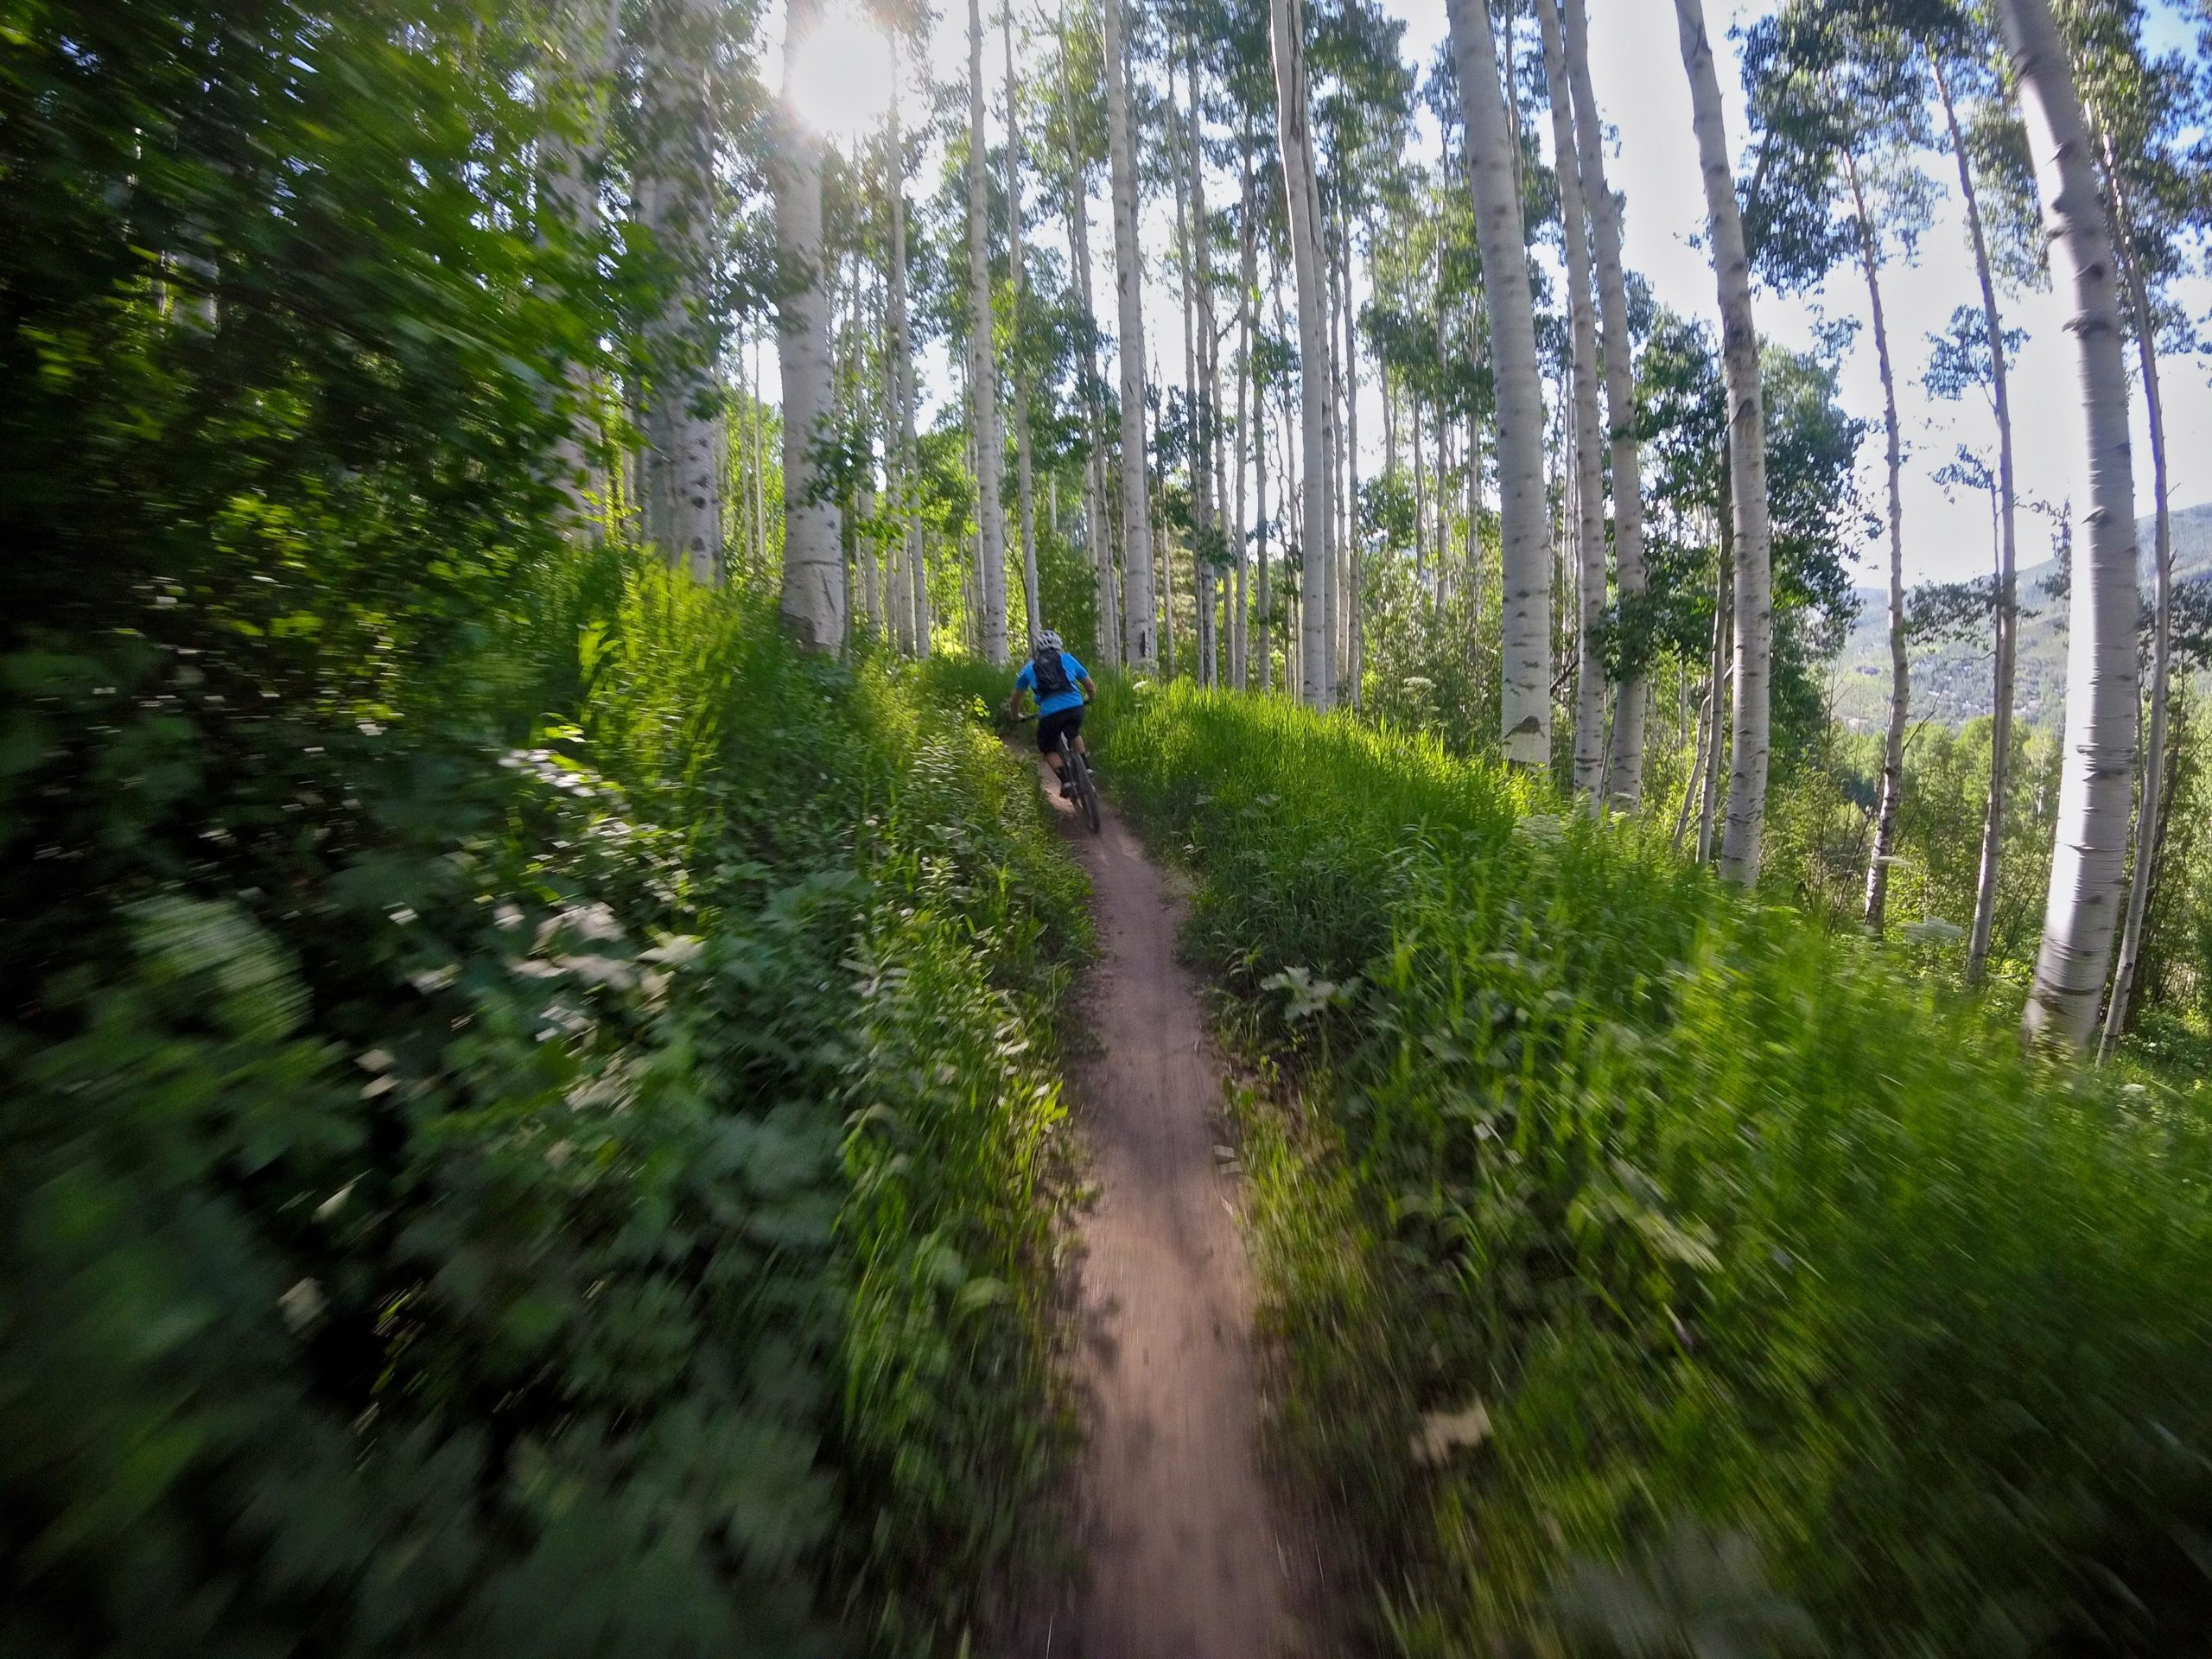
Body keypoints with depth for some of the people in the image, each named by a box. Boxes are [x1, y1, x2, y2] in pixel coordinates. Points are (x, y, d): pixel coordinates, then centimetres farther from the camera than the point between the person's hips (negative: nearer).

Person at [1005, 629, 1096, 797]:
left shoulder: (1029, 667, 20)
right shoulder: (1068, 659, 19)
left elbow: (1015, 700, 28)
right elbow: (1092, 688, 22)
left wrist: (1015, 715, 48)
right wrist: (1089, 699, 44)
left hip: (1050, 714, -1)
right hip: (1075, 708, 1)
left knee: (1048, 750, 22)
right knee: (1074, 734, 34)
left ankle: (1065, 780, -1)